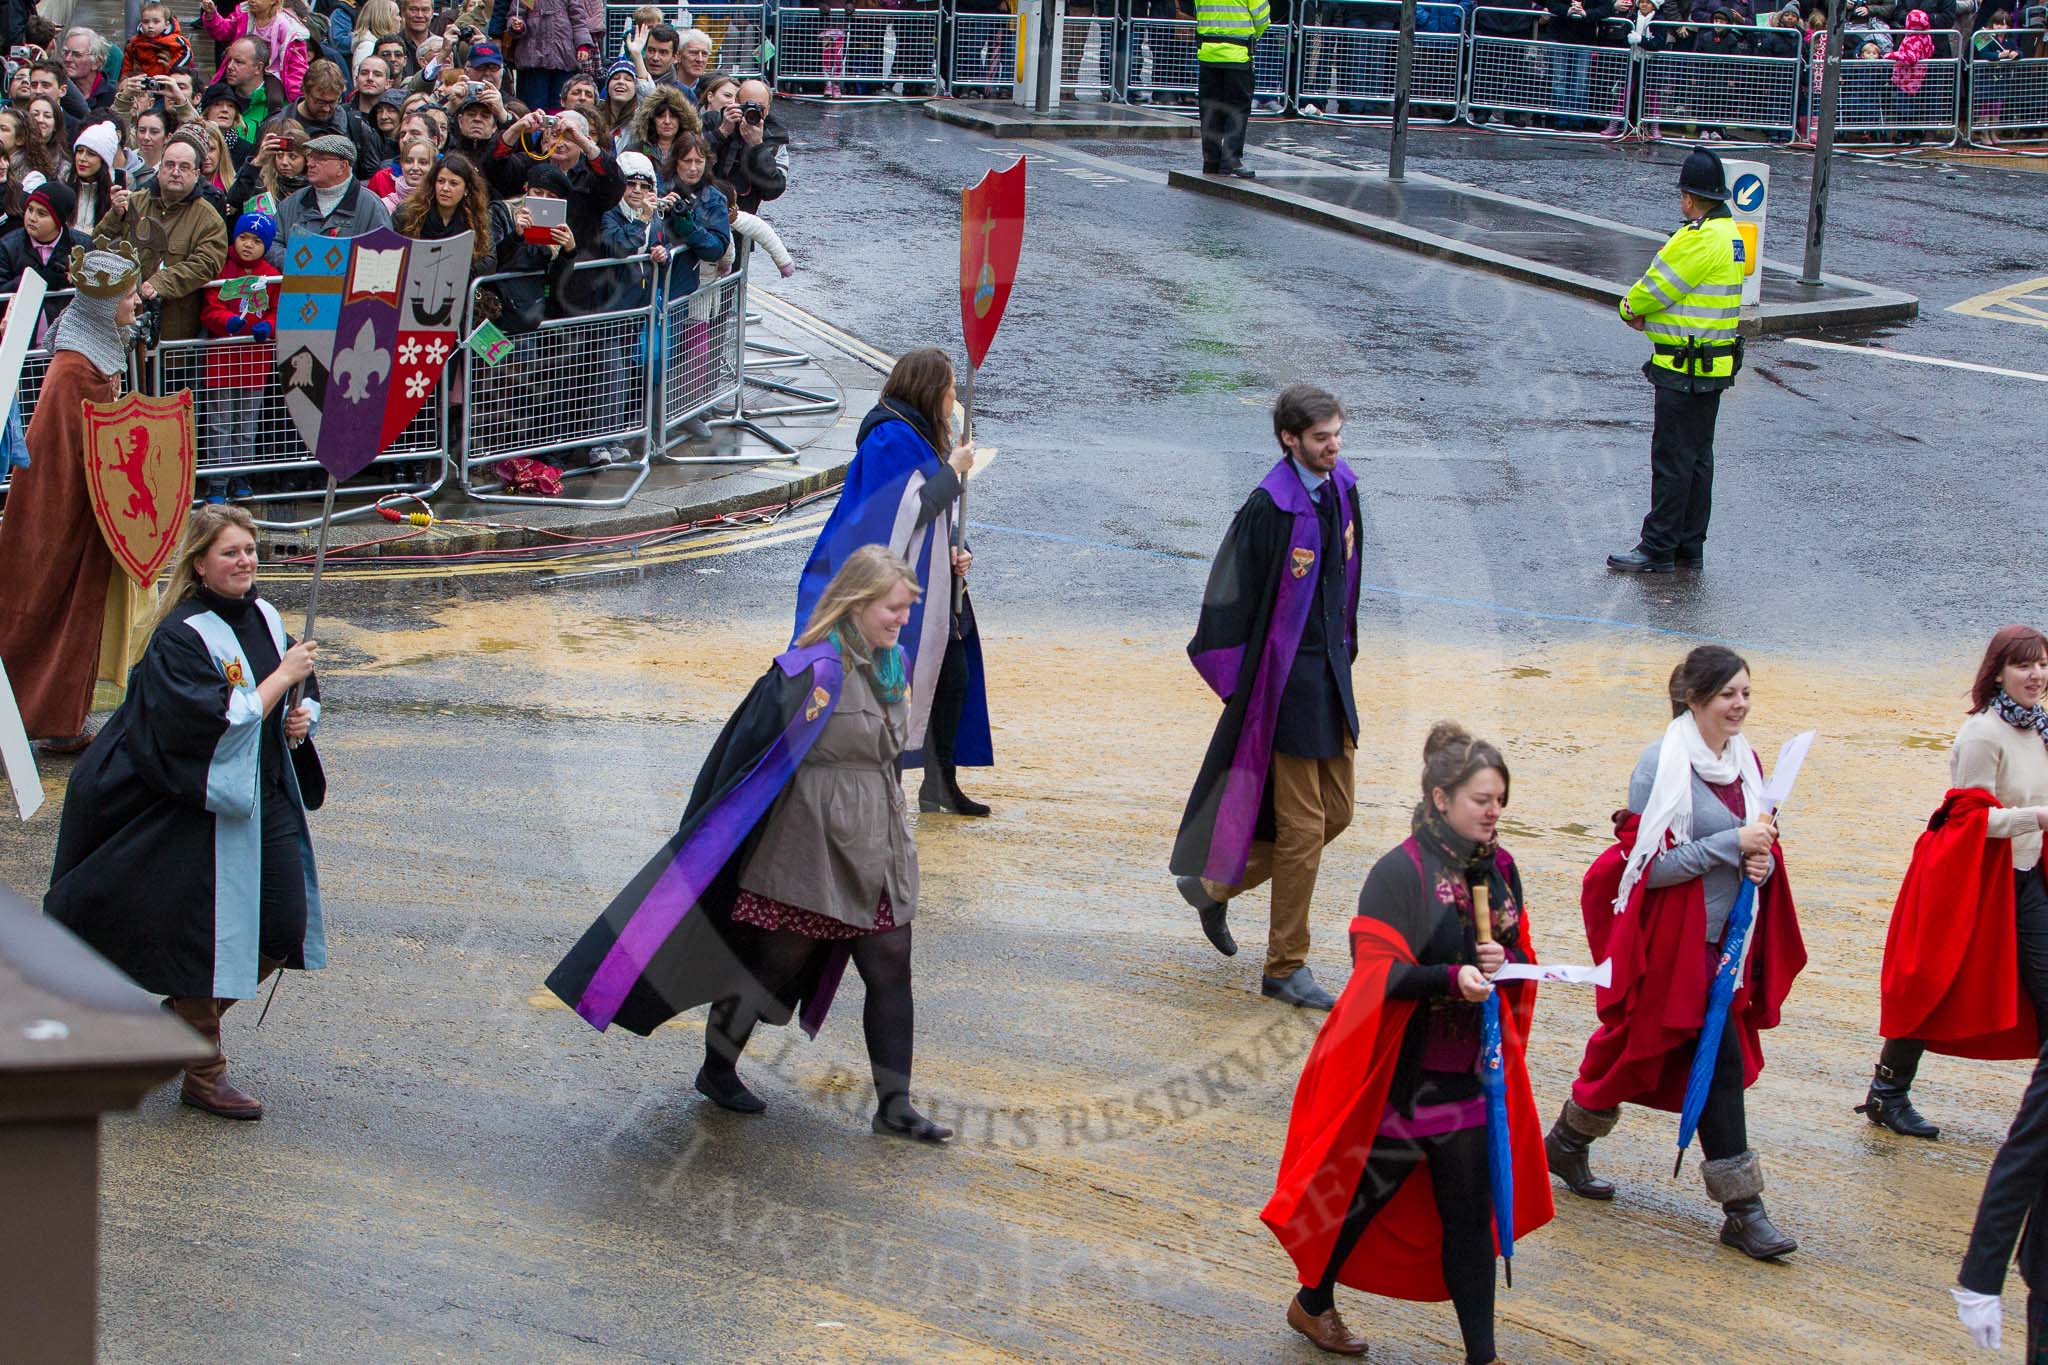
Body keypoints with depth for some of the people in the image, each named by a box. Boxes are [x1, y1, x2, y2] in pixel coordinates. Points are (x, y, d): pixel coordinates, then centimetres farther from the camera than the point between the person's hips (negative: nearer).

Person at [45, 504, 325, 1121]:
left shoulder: (266, 618, 8)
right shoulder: (182, 637, -15)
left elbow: (301, 694, 22)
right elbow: (217, 724, -23)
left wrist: (301, 716, 0)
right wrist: (279, 678, -20)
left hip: (268, 796, 7)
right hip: (205, 804, -7)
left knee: (283, 930, 4)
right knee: (211, 934, -2)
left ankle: (185, 1019, 26)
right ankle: (204, 1073, 13)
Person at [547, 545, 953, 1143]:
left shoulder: (893, 663, 7)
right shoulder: (814, 672, -20)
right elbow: (754, 751, -19)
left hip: (877, 851, 7)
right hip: (812, 847, -7)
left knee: (891, 972, 4)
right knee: (771, 963, 8)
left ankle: (894, 1105, 10)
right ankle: (717, 1071, 28)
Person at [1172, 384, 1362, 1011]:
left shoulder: (1341, 489, 4)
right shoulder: (1269, 507, -20)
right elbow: (1234, 595, -16)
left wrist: (1344, 647, 18)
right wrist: (1243, 685, -13)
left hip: (1331, 674, 8)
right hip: (1287, 678, -8)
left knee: (1335, 812, 15)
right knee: (1303, 827, -2)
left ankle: (1214, 886, 31)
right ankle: (1286, 967, 10)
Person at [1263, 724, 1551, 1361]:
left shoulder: (1500, 868, 4)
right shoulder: (1402, 872, -17)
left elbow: (1522, 957, 13)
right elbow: (1375, 971, -21)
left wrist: (1504, 963, -11)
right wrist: (1452, 978, -34)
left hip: (1471, 1074, 5)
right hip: (1403, 1071, -5)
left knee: (1468, 1213, 7)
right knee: (1367, 1192, 11)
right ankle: (1312, 1302, 35)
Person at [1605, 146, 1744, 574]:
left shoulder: (1701, 239, -20)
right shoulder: (1728, 234, 12)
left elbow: (1657, 287, -14)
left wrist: (1630, 309, 6)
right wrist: (1645, 313, 0)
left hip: (1684, 372, -10)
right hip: (1713, 367, 10)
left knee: (1671, 460, -5)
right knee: (1697, 458, 14)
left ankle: (1658, 550, -1)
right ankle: (1689, 547, 19)